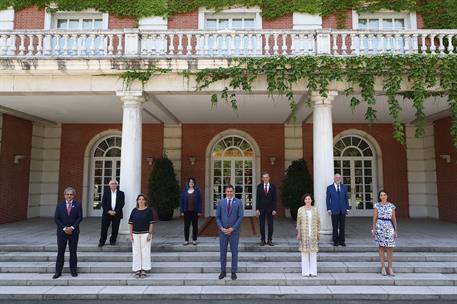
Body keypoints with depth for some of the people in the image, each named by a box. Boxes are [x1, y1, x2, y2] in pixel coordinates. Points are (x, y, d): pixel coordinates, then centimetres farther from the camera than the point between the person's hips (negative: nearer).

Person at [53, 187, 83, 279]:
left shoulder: (78, 205, 0)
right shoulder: (60, 205, 3)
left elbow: (80, 217, -4)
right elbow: (56, 218, -1)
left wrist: (72, 227, -13)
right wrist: (64, 228, -11)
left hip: (74, 231, -1)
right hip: (62, 231, 1)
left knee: (73, 251, 6)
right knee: (60, 251, 4)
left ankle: (73, 270, 15)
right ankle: (58, 271, 12)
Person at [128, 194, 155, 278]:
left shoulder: (149, 210, -1)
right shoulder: (134, 211, 6)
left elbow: (151, 223, -3)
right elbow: (131, 223, 7)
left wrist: (150, 234, -10)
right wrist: (131, 234, 1)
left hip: (145, 234, -2)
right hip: (135, 234, 3)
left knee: (145, 252, -1)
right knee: (136, 252, 5)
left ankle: (144, 270, 8)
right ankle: (137, 270, 14)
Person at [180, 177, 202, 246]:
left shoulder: (197, 190, 0)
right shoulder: (184, 190, 3)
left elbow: (199, 201, -1)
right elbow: (181, 201, 4)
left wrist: (199, 211, -6)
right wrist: (182, 211, -1)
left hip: (195, 211, -1)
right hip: (187, 211, 1)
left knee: (195, 226, 7)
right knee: (186, 226, 7)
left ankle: (194, 240, 18)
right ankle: (186, 240, 16)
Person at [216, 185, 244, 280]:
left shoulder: (238, 202, -2)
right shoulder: (221, 202, 3)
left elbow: (240, 217, -6)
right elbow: (217, 217, 2)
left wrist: (232, 229, -12)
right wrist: (221, 228, -10)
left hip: (234, 231, -1)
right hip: (223, 231, 2)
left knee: (234, 252, 6)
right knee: (223, 252, 9)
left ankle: (234, 272, 18)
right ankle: (223, 271, 21)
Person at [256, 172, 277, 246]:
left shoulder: (273, 187, 1)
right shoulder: (259, 186, 2)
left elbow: (274, 199, 1)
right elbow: (257, 198, 1)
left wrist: (274, 209, -5)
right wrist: (257, 209, -5)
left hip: (270, 208, 0)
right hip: (261, 208, 0)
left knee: (270, 225, 3)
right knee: (262, 225, 4)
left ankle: (270, 240, 14)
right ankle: (262, 240, 13)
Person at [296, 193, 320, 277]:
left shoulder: (315, 209, 5)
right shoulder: (300, 210, 1)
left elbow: (318, 222, 8)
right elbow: (298, 222, 3)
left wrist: (318, 232, 3)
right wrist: (298, 233, -2)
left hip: (313, 235, 1)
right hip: (304, 234, -1)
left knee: (313, 253, 3)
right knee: (304, 253, 2)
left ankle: (313, 271, 11)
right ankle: (305, 271, 9)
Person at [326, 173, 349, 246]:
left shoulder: (344, 187, 8)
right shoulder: (329, 188, 2)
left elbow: (346, 198, 10)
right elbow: (328, 199, 1)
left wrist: (347, 208, 5)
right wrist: (329, 209, -5)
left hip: (342, 210, 2)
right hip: (334, 210, -2)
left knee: (342, 226, 6)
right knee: (335, 227, 2)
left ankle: (342, 241, 16)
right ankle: (335, 241, 12)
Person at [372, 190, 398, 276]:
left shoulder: (391, 206, 8)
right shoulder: (377, 205, 2)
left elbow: (394, 218, 9)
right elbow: (374, 218, 2)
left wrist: (396, 229, 5)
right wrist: (374, 229, -2)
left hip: (389, 227, 2)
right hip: (380, 227, -2)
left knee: (390, 248, 0)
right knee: (381, 247, 2)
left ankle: (390, 267, 10)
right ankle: (383, 267, 10)